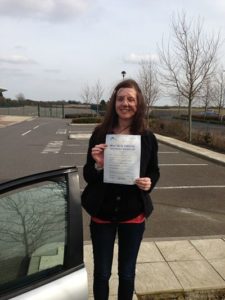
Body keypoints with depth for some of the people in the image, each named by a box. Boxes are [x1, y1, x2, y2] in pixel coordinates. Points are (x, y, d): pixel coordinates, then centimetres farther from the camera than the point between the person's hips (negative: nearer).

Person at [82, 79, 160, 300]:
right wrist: (98, 165, -25)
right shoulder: (100, 134, -9)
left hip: (133, 215, 1)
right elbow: (87, 176, -4)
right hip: (102, 213, 0)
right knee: (101, 273, 16)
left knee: (127, 274, 19)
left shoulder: (147, 138, -7)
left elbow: (154, 172, 5)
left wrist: (149, 182, -17)